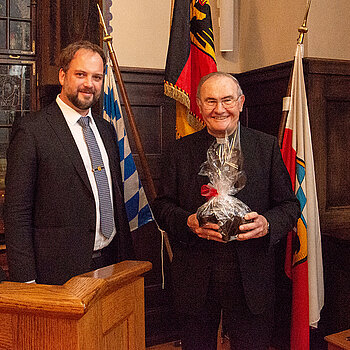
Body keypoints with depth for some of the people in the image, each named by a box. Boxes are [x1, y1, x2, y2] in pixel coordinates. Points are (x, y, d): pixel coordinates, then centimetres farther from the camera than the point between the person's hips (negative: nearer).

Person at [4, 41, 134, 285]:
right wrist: (26, 281, -14)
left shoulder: (106, 130, 12)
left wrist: (126, 258, 13)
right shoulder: (31, 131, -10)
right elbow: (16, 213, -11)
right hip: (60, 273, -5)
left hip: (110, 263, 6)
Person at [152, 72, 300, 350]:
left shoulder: (267, 146, 4)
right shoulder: (181, 150, 5)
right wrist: (188, 222, -16)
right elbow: (162, 205, 4)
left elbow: (290, 204, 4)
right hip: (195, 279, 1)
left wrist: (267, 223, -17)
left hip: (251, 279, 0)